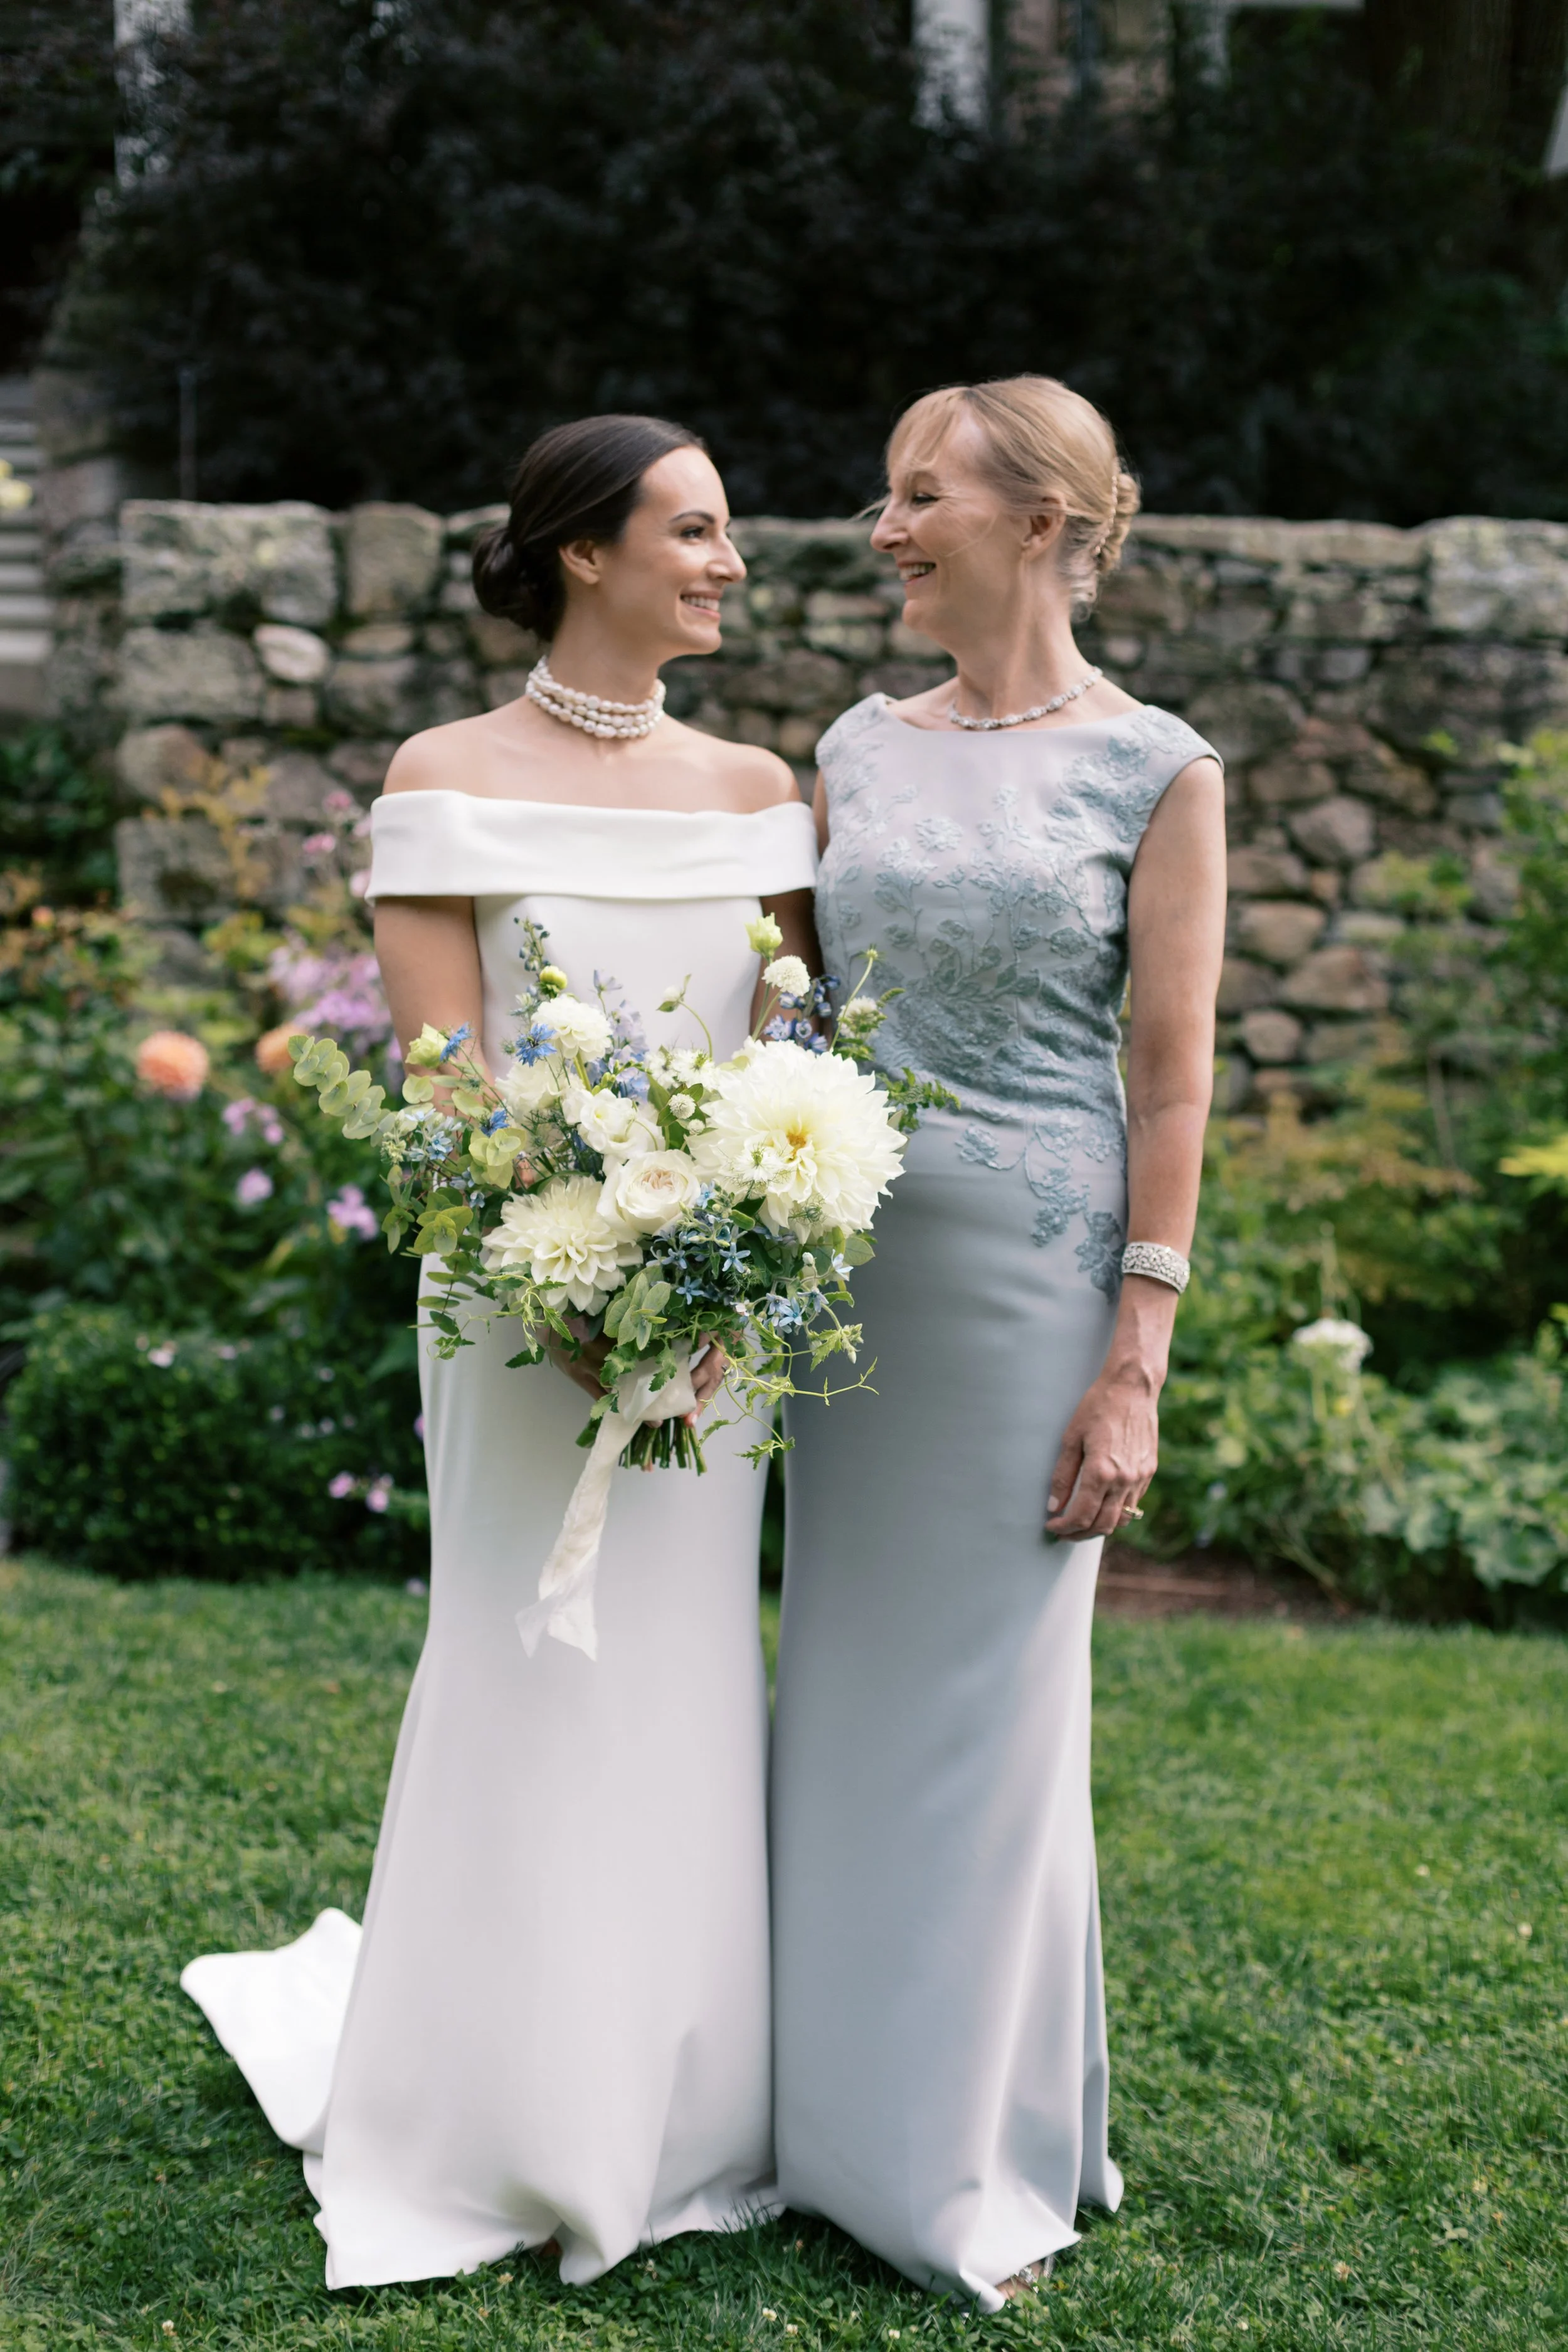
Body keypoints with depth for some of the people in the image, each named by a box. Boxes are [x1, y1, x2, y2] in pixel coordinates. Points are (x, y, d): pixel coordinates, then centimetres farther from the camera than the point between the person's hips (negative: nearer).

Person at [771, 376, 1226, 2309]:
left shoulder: (1156, 770, -5)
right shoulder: (861, 746, 9)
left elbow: (1173, 1082, -7)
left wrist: (1135, 1366, -12)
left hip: (1029, 1264, -5)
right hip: (843, 1247, 5)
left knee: (989, 1698, 3)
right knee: (844, 1673, 11)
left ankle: (979, 2152, 20)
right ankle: (841, 2104, 28)